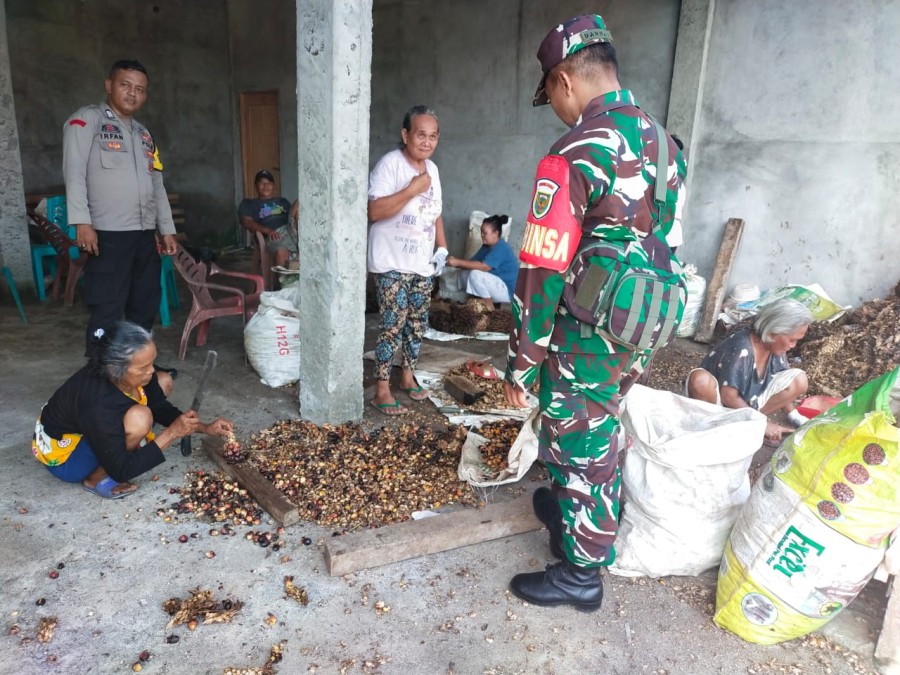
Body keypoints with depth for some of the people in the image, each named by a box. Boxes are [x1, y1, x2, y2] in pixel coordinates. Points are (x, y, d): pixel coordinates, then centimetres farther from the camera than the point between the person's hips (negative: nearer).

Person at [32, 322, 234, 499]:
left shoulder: (126, 374, -18)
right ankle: (96, 478, -10)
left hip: (92, 430, 8)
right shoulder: (99, 406, -38)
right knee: (139, 418, -34)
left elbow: (160, 407, -1)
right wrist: (172, 433, -31)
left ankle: (115, 450, 1)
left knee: (163, 381, -4)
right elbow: (121, 471, -31)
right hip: (62, 453, -8)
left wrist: (204, 428, -11)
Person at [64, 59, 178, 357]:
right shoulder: (87, 120, 1)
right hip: (108, 233, -7)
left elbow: (157, 185, 21)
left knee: (145, 306, 10)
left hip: (145, 233, 7)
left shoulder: (144, 134, 21)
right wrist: (82, 221, -19)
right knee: (107, 311, -7)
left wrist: (167, 229, 16)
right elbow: (74, 172, -9)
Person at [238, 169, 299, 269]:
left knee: (299, 203, -19)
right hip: (275, 235, -4)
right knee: (281, 252, -41)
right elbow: (247, 222, 4)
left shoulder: (282, 201, 37)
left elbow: (293, 215, 24)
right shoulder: (248, 204, 23)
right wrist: (267, 230, -15)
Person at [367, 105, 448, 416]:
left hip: (422, 263, 7)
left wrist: (442, 247, 9)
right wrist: (412, 189, -24)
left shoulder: (432, 168, 10)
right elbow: (374, 211, -24)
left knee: (417, 323, 14)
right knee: (393, 324, -6)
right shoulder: (390, 163, -14)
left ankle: (408, 375, 31)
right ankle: (382, 391, 4)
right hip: (392, 264, -7)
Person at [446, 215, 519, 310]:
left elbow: (483, 267, -31)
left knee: (475, 274, -27)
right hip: (497, 285, 9)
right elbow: (472, 263, 1)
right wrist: (455, 262, -17)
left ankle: (489, 307, -13)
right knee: (464, 275, 0)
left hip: (507, 290, -9)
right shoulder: (486, 246, 9)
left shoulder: (501, 248, -20)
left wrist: (458, 262, -30)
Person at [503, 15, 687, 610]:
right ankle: (573, 512, 50)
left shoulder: (575, 155, -21)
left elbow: (542, 275, -23)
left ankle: (581, 574, 27)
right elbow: (659, 244, 12)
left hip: (585, 337, -8)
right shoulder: (664, 144, 5)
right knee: (598, 435, 26)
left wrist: (520, 366, -14)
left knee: (579, 449, 8)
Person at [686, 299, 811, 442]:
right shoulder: (741, 347, -29)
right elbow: (729, 397, -29)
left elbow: (783, 385, 9)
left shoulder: (776, 347, -6)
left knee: (799, 380, -9)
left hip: (749, 403, 7)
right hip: (720, 401, -7)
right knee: (700, 379, -40)